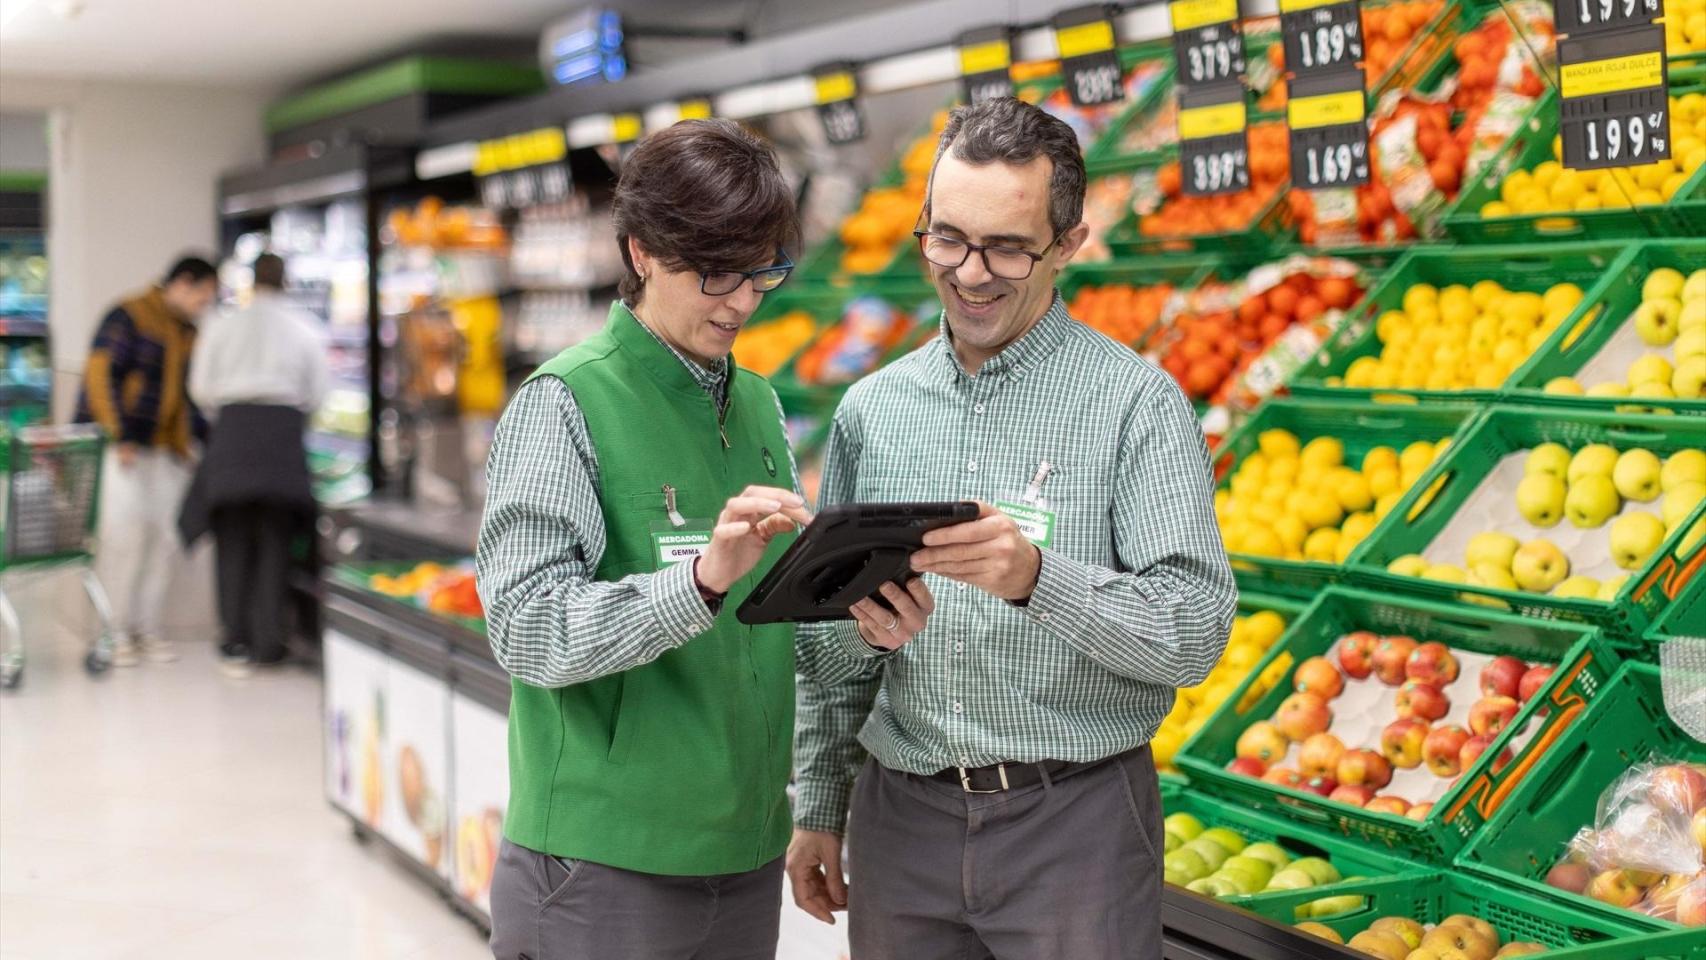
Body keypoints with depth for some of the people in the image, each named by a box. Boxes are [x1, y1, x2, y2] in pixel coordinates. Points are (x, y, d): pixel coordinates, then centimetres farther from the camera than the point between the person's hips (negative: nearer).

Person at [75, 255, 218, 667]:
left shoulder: (188, 336, 19)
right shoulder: (128, 318, -4)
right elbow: (100, 376, -11)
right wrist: (119, 436, -18)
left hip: (168, 450, 7)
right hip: (121, 446, -7)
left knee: (165, 535, 0)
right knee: (123, 535, -11)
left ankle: (148, 628, 9)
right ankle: (117, 632, -4)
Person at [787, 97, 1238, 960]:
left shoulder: (1136, 402, -6)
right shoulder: (872, 409, 8)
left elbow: (1196, 631, -14)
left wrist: (1039, 579, -29)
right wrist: (817, 809, 12)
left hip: (1074, 824, -4)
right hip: (900, 820, 4)